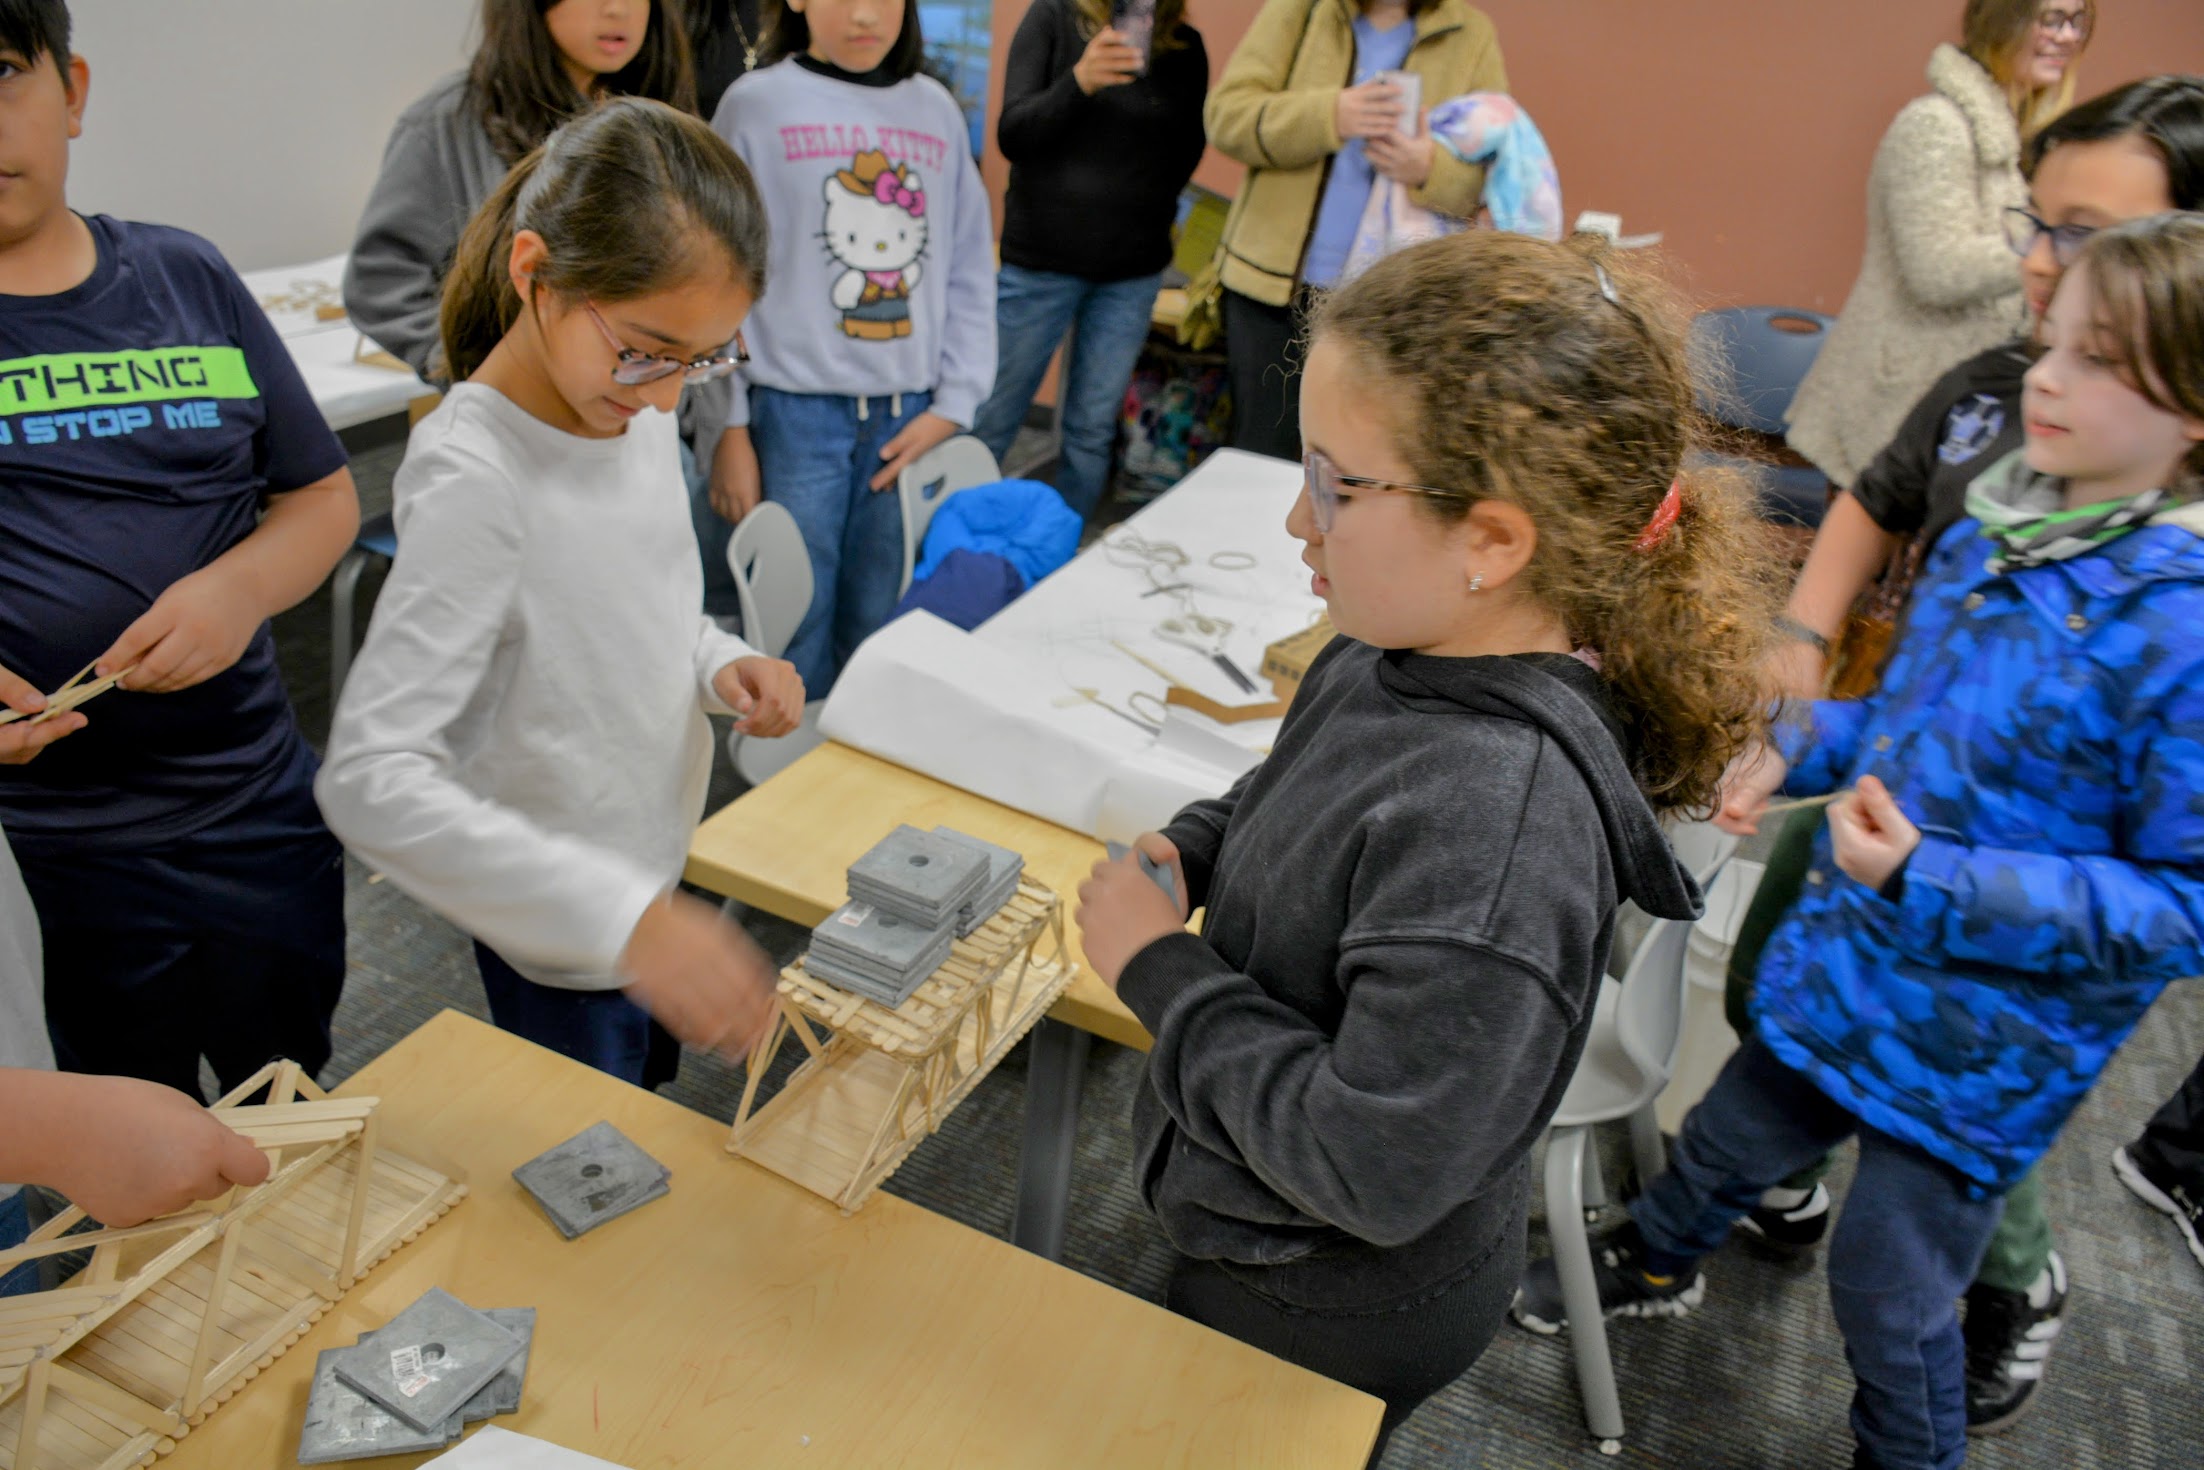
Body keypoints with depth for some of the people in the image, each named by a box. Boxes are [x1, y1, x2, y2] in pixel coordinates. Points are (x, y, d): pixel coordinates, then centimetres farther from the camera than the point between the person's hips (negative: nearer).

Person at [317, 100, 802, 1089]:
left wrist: (717, 664, -10)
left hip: (652, 870, 8)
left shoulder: (638, 408, -5)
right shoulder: (474, 477, -30)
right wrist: (623, 916, -43)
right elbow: (371, 779, -35)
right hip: (556, 929, -8)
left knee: (648, 1103, 28)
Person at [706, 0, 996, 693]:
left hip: (909, 422, 3)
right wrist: (729, 427, -4)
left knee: (878, 632, 8)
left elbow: (969, 274, 11)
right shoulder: (757, 105, 1)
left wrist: (953, 404, 2)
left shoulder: (937, 109, 10)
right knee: (797, 637, 0)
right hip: (795, 410, -3)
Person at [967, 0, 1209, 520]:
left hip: (1132, 274, 3)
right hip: (1041, 258, -2)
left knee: (1093, 432, 5)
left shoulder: (1186, 46, 5)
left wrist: (1144, 215, 4)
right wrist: (1078, 81, -27)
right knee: (989, 424, 1)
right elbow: (1012, 135, -11)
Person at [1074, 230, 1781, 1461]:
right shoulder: (1404, 658, -12)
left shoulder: (1497, 823, -39)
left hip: (1334, 1311, -7)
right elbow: (1288, 800, 11)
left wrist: (1161, 970, -26)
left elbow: (1372, 1169, -34)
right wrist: (1185, 853, -9)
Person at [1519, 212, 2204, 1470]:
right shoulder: (1994, 532, -4)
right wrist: (1801, 752, -1)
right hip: (1845, 958, 7)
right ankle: (1656, 1264, 60)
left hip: (1977, 1053, -6)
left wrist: (1937, 883, -31)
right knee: (1729, 1140, 29)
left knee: (1890, 1296, 14)